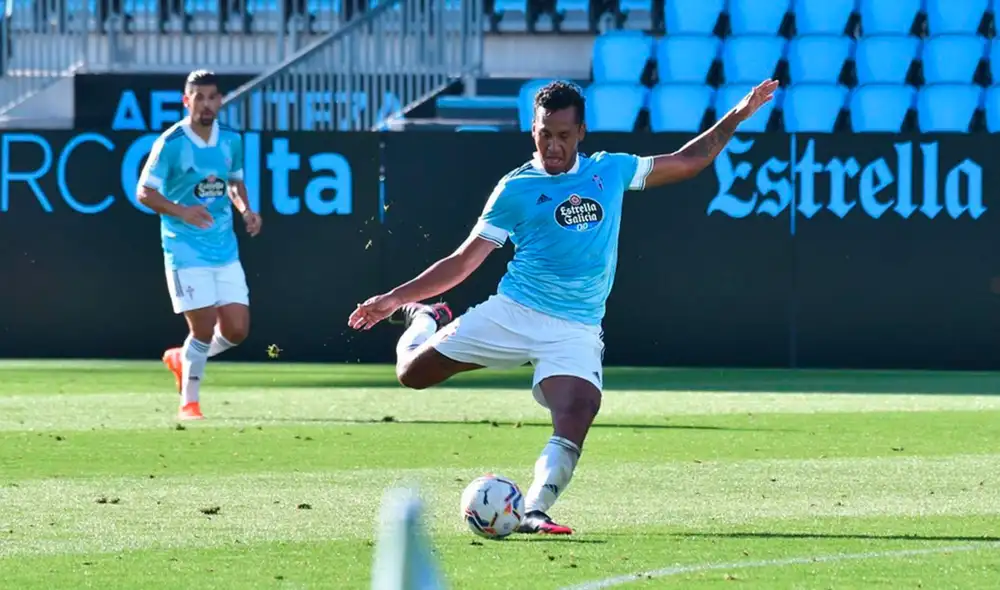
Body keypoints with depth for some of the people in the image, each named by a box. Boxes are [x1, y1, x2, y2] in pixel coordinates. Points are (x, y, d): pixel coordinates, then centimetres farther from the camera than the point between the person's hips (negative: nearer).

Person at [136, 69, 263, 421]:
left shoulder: (231, 140, 5)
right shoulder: (171, 143, -11)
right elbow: (144, 191, -8)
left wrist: (245, 210, 0)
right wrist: (182, 211, -24)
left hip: (225, 250, 5)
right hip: (185, 250, -5)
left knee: (237, 329, 0)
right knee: (204, 328, -8)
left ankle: (183, 360, 28)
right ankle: (188, 402, 11)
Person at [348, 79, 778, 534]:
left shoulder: (611, 171, 11)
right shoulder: (516, 189, 3)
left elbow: (689, 161, 21)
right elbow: (463, 261, 5)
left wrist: (739, 115, 15)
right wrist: (396, 297, -1)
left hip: (576, 330, 0)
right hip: (511, 313, 0)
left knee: (576, 417, -27)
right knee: (412, 372, -1)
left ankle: (533, 512, -26)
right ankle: (424, 319, 32)